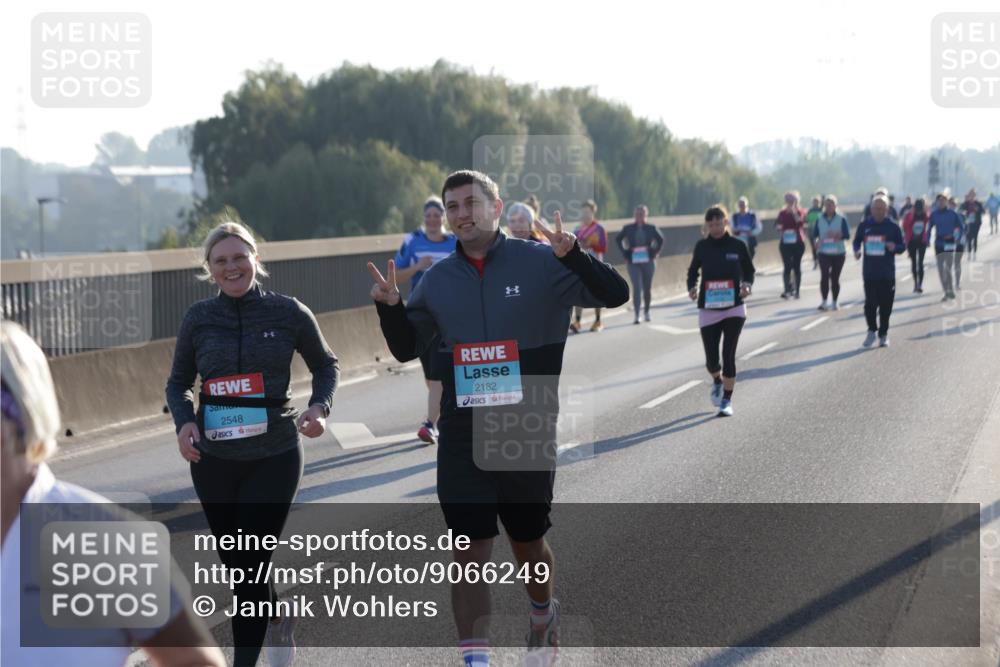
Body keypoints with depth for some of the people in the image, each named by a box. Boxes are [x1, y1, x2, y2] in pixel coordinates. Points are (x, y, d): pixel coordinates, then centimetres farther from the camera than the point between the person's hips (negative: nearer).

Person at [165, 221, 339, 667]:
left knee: (250, 564, -9)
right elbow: (178, 383, 12)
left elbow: (325, 365, 11)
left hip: (274, 457, -3)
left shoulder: (288, 312, -3)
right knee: (234, 563, 14)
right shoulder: (199, 319, 1)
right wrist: (183, 421, -8)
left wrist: (320, 405, -8)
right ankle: (279, 619, 43)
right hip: (212, 459, 3)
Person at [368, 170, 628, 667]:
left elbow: (615, 294, -11)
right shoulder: (439, 280, 6)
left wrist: (572, 256, -28)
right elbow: (406, 348, 15)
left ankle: (543, 614, 45)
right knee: (469, 551, -3)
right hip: (462, 436, 2)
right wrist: (389, 308, -5)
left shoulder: (539, 265, -6)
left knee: (528, 541, 15)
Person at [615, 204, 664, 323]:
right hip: (633, 262, -1)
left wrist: (655, 252, 7)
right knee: (636, 287, -11)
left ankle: (646, 311, 29)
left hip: (648, 261, 1)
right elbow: (618, 239, 13)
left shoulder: (651, 228, 1)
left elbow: (660, 239, 17)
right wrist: (625, 253, 6)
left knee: (647, 288, 10)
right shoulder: (628, 228, 0)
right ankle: (636, 315, -10)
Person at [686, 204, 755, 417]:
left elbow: (749, 271, 8)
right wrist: (692, 288, -11)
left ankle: (727, 400, 7)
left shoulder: (738, 246, -2)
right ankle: (717, 381, 38)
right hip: (708, 309, 1)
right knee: (711, 359, 2)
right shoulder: (702, 247, 1)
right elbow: (693, 271, 9)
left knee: (728, 355, -6)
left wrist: (747, 285, -12)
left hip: (734, 307, -1)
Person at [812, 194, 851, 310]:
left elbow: (847, 234, -6)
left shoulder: (841, 219, 0)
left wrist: (838, 235, -25)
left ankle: (834, 302, 17)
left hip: (838, 253, -1)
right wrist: (816, 241, -13)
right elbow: (814, 234, 9)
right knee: (824, 276, -15)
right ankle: (824, 301, -11)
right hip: (824, 253, 1)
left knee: (835, 278, 5)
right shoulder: (819, 219, 6)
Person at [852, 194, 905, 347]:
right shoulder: (864, 225, 4)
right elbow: (857, 241, 17)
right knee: (870, 303, -7)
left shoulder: (893, 226, 0)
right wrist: (857, 251, -4)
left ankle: (883, 334, 16)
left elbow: (902, 247, 4)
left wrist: (894, 247, -18)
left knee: (885, 305, 3)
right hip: (869, 271, 1)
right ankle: (871, 330, 11)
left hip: (887, 273, -1)